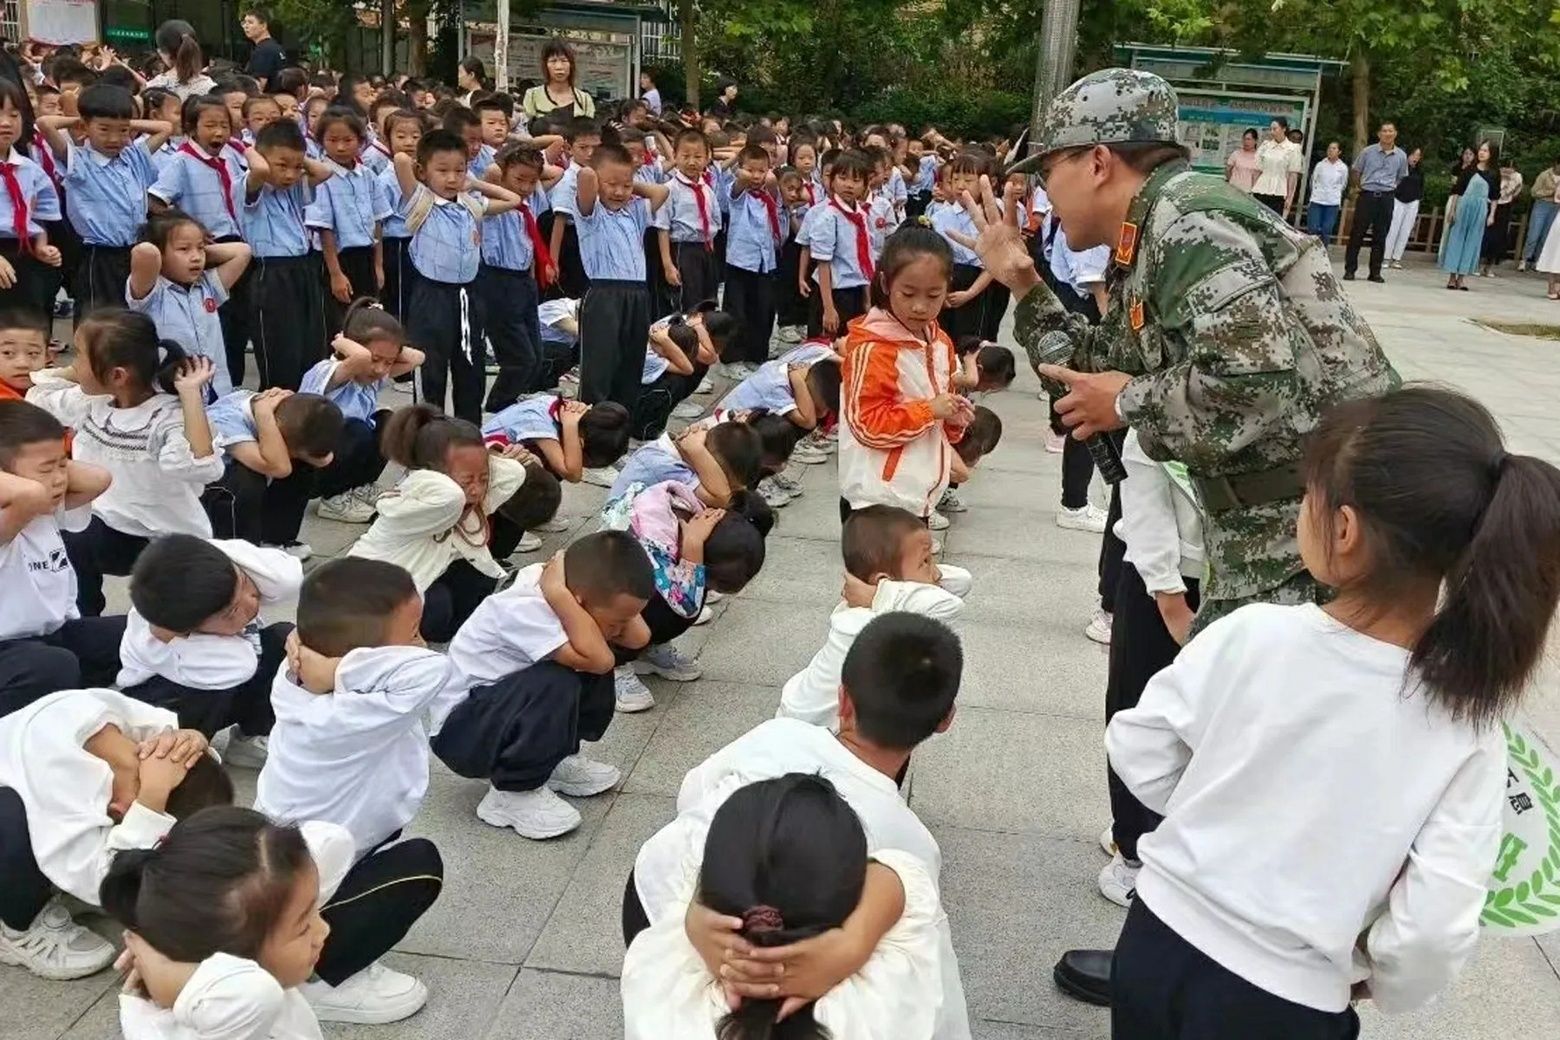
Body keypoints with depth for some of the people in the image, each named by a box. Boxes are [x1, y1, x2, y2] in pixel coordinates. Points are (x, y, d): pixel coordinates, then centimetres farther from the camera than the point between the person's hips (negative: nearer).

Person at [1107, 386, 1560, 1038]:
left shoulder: (1252, 635, -19)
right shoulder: (1469, 727, -19)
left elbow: (1136, 753, -7)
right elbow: (1435, 929, -20)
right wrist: (1385, 984, 1)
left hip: (1159, 941, 1)